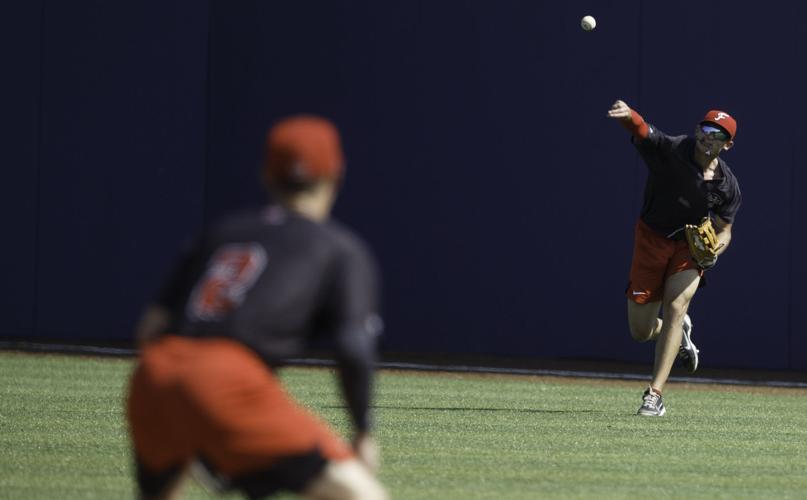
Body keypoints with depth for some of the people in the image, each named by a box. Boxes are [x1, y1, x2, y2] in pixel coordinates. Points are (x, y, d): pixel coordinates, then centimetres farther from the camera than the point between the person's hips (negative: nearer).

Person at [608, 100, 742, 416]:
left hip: (690, 247, 0)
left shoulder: (728, 186, -11)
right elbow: (640, 130, -37)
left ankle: (655, 395, -18)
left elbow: (724, 230, 1)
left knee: (676, 307, -23)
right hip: (651, 239, 0)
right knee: (640, 332, 3)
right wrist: (628, 115, -62)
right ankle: (680, 332, 41)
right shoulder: (668, 150, -19)